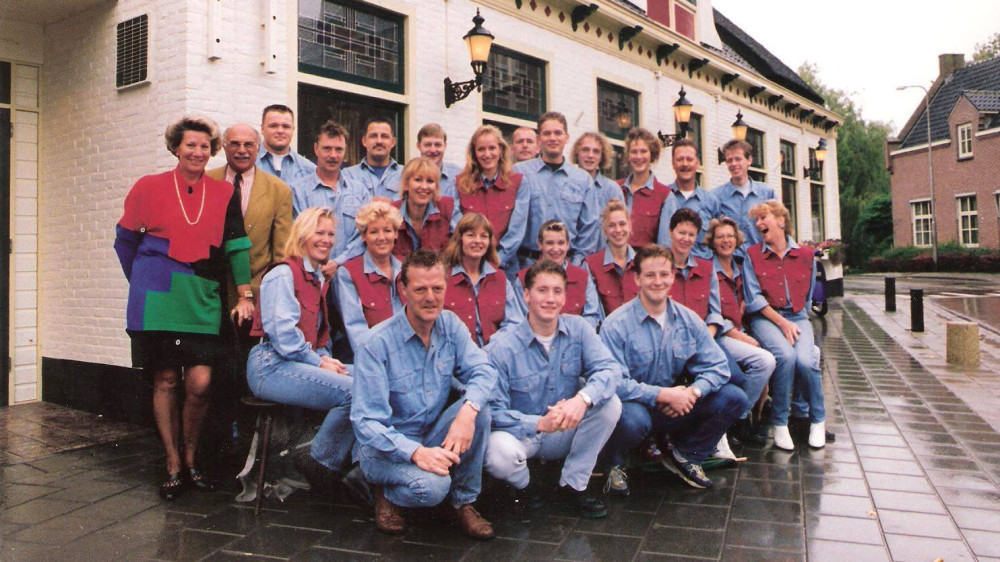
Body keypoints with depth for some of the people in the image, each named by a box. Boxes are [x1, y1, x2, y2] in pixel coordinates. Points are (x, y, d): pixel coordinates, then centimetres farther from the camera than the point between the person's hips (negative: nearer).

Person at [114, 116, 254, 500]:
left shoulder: (224, 194, 7)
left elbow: (236, 245, 4)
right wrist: (145, 282, 14)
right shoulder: (149, 188, 4)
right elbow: (125, 241, 14)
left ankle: (190, 461, 17)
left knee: (199, 383, -6)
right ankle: (173, 467, 17)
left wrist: (244, 295, -2)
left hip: (203, 301, 1)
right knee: (166, 381, 3)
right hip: (158, 301, -1)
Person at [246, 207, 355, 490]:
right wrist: (319, 362, -13)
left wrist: (326, 358, 6)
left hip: (301, 362, 8)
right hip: (272, 366, -8)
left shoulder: (318, 279, 21)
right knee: (353, 391, -26)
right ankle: (319, 464, -7)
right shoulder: (283, 274, -6)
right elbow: (283, 333, -16)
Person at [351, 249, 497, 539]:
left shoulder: (450, 325, -3)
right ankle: (386, 493, 4)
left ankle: (463, 501, -3)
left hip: (433, 435, 5)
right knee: (431, 486, -33)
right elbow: (366, 422, -21)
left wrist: (468, 410, -34)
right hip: (387, 447, -5)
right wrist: (415, 452, -36)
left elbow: (483, 370, -12)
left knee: (480, 409, -23)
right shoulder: (377, 345, -19)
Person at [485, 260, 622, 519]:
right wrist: (540, 424, -34)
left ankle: (574, 485, -3)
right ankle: (523, 485, 5)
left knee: (610, 403, -20)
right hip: (522, 434, -3)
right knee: (500, 453, -36)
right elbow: (494, 410, -20)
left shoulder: (578, 329, -5)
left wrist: (583, 398, -38)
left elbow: (609, 368, -18)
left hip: (566, 433, 4)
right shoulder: (502, 348, -16)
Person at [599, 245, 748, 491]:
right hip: (635, 405, -5)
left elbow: (717, 366, -1)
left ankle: (684, 456, 13)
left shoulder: (688, 319, 1)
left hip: (676, 407, 5)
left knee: (734, 398, -9)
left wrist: (693, 391, -21)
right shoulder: (616, 325, -15)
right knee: (632, 418, -39)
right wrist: (664, 394, -25)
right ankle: (612, 464, -1)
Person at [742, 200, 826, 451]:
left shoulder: (805, 255, 11)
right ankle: (780, 423, -15)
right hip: (765, 318, -2)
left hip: (797, 317, 2)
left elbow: (807, 295, 20)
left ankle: (818, 420, 1)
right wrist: (782, 322, -11)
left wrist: (795, 320, 8)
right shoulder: (752, 255, 5)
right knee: (785, 356, -32)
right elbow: (754, 298, -3)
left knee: (806, 361, -26)